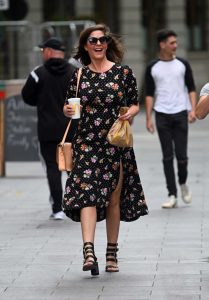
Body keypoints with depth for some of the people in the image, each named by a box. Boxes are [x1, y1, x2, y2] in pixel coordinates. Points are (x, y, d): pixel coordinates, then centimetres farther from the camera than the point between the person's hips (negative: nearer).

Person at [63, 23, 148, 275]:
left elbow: (135, 104, 9)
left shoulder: (123, 72, 3)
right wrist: (67, 110, -8)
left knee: (114, 198, 6)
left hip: (116, 143, 0)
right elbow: (69, 105, 14)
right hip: (86, 143, 0)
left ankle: (112, 253, 18)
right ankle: (89, 251, -25)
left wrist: (130, 113, -13)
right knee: (87, 193, -15)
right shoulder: (79, 76, 6)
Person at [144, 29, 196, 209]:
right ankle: (172, 195, 4)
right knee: (168, 157, 0)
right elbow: (149, 94, 7)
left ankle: (183, 183, 26)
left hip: (180, 114, 0)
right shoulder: (152, 68, 4)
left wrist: (193, 110, -7)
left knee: (181, 155, -3)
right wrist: (148, 118, 0)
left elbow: (191, 89, 7)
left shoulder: (182, 64, 5)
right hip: (162, 115, 0)